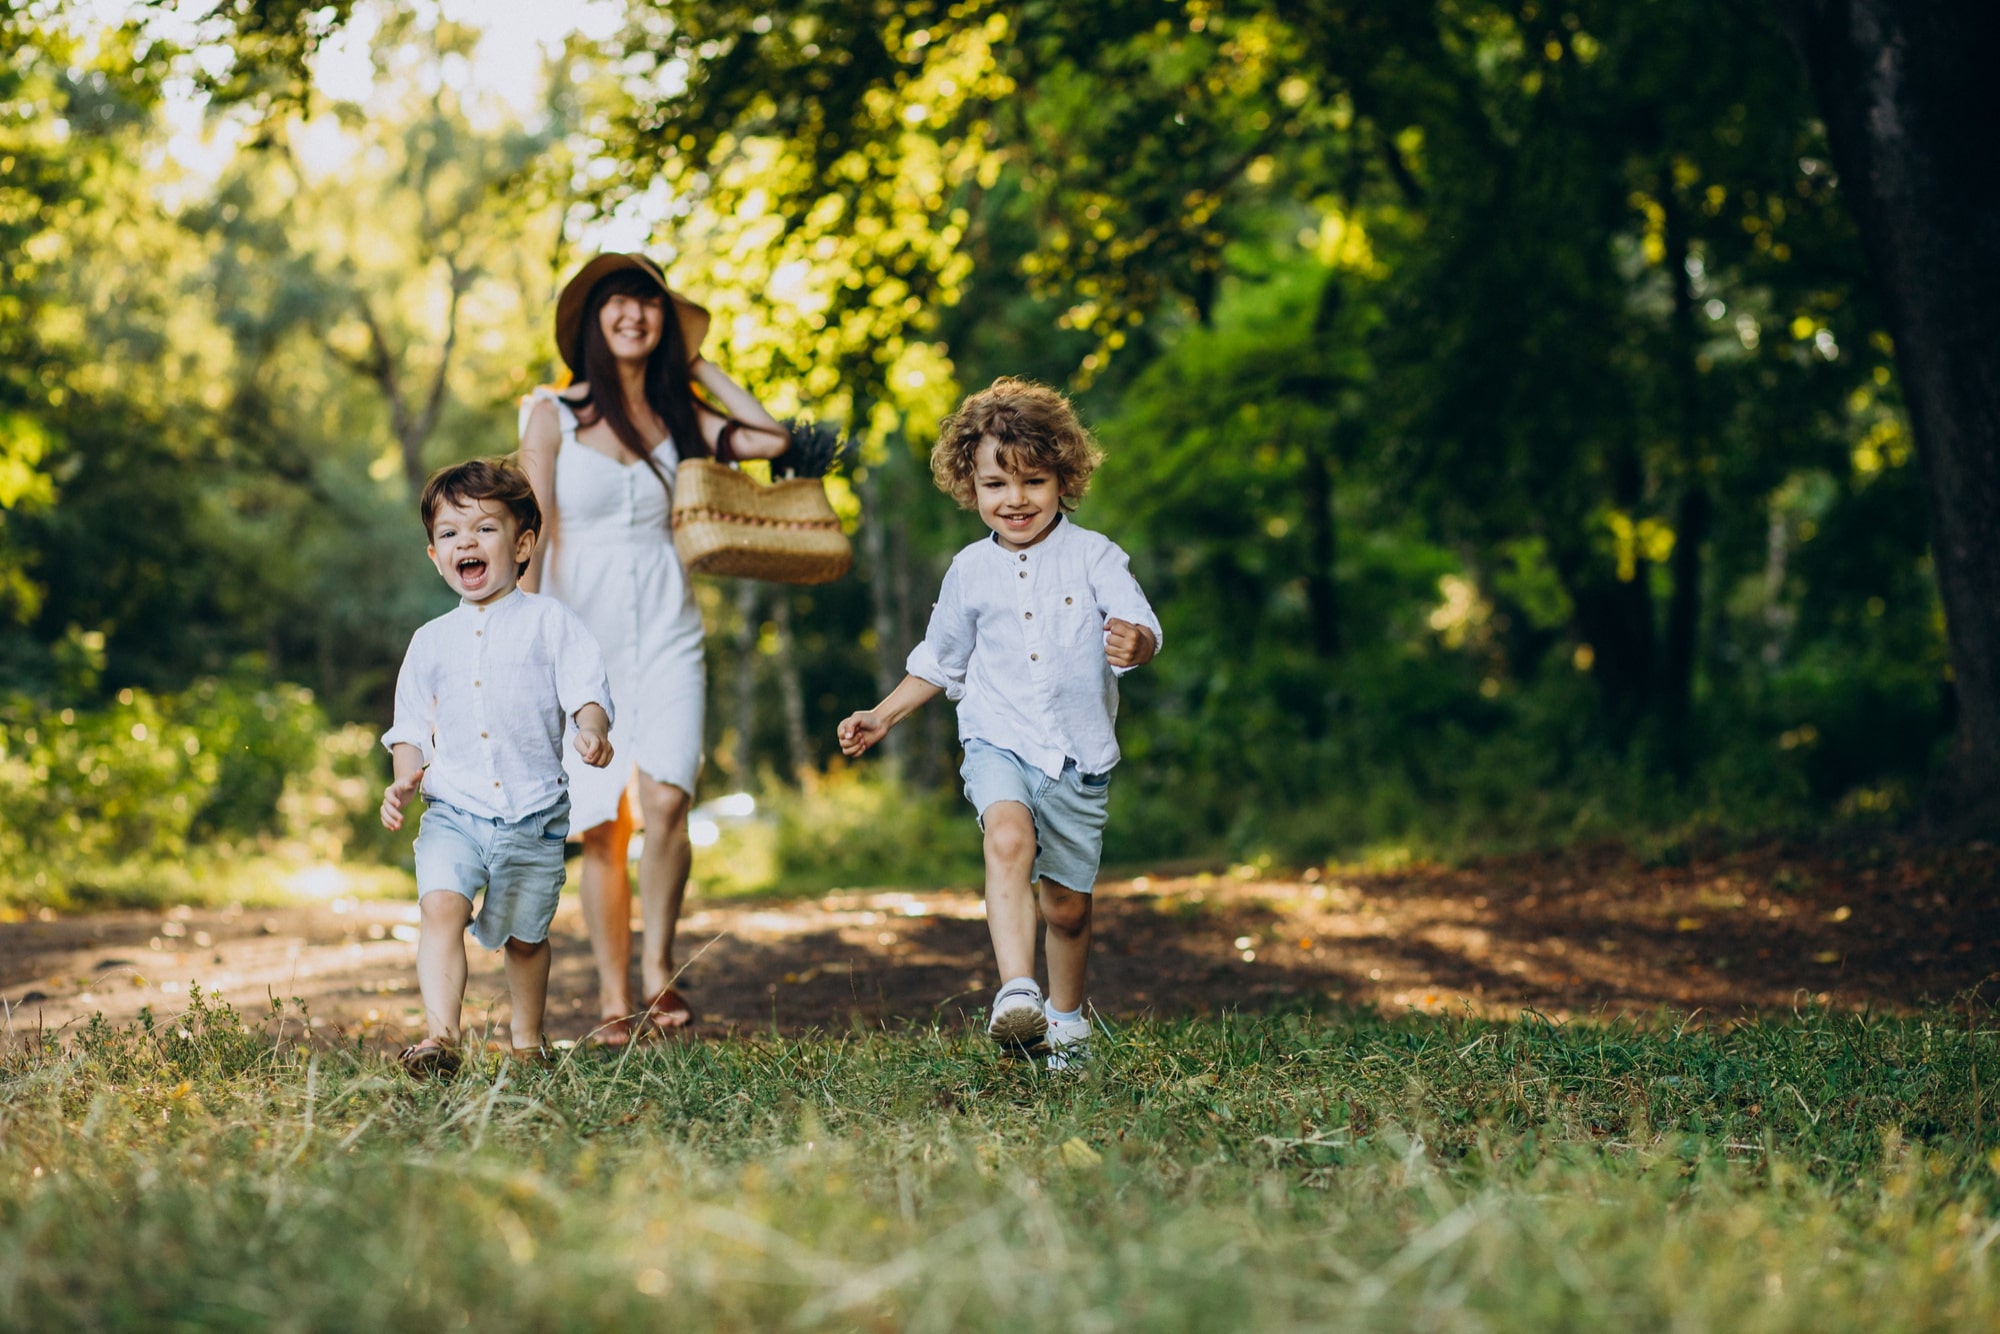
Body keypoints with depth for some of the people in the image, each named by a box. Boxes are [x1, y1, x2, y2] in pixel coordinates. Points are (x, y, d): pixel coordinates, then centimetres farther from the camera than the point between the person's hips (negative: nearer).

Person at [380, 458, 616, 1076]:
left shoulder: (549, 621, 1)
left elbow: (586, 689, -8)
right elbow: (413, 726, 14)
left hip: (533, 816, -1)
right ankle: (439, 1035, -26)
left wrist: (594, 730, -29)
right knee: (440, 907, -21)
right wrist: (405, 776, -4)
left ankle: (527, 1040, 31)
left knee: (525, 934, 11)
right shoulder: (431, 640, 11)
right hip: (453, 811, 2)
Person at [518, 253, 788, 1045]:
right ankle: (613, 1001, 6)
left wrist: (698, 364, 9)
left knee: (665, 801, -18)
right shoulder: (553, 415, 4)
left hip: (666, 630, 1)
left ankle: (657, 972, -1)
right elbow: (534, 535, 1)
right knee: (603, 825, -3)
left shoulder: (677, 414, 11)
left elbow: (772, 439, 0)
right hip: (583, 629, -1)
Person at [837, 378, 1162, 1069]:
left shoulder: (1093, 556, -2)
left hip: (1078, 754, 0)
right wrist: (882, 717, 17)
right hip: (999, 744, 0)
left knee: (1067, 903, 10)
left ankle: (1066, 1018, 34)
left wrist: (1134, 644, -39)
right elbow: (940, 661, 21)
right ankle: (1017, 994, -41)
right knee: (1008, 838, -31)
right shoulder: (970, 571, 6)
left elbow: (1142, 625, -15)